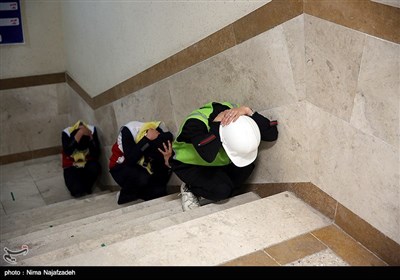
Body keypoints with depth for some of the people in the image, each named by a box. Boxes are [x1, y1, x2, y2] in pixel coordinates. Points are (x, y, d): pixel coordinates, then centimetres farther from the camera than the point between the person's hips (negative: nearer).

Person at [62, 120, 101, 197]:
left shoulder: (91, 130, -18)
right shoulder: (66, 133, -20)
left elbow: (96, 154, -21)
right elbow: (67, 152, -35)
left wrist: (90, 137, -34)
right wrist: (78, 135, -41)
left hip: (87, 163, 2)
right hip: (72, 166, -2)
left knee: (95, 168, -35)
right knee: (77, 191, -26)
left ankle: (86, 187, -4)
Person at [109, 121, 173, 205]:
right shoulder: (129, 130, -28)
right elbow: (130, 160, -38)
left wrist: (167, 161, -36)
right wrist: (147, 139, -41)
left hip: (141, 169, 4)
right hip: (121, 167, -3)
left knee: (160, 191, -22)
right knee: (142, 178, -35)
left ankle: (134, 193, 6)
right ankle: (125, 194, -3)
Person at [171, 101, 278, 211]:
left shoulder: (235, 114, -24)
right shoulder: (195, 123, -38)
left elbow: (272, 134, -29)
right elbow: (208, 155, -55)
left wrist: (248, 112, -38)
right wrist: (218, 122, -44)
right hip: (188, 164, -6)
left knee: (246, 167, -20)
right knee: (221, 189, -28)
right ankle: (188, 189, 1)